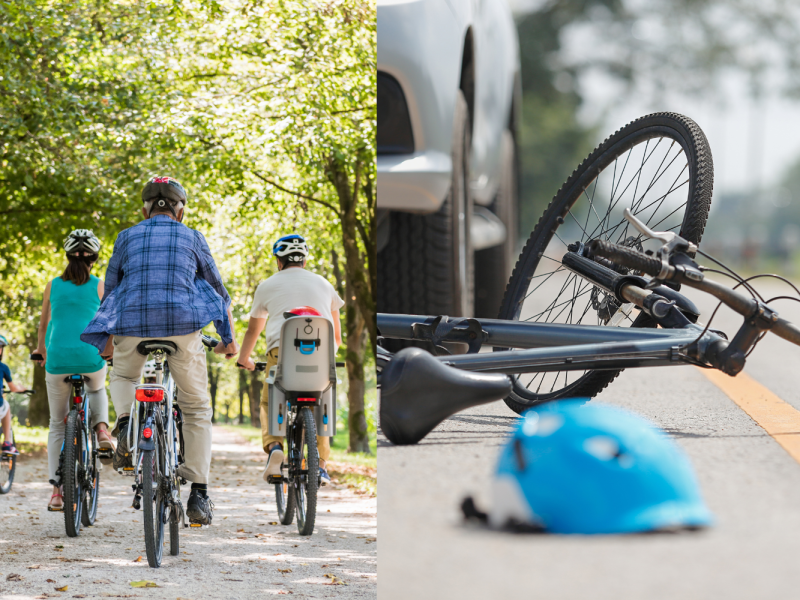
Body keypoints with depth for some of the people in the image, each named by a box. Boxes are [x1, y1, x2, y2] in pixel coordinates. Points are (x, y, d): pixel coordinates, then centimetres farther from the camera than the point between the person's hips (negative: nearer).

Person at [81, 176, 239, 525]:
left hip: (133, 324, 1)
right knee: (197, 409, 12)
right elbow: (218, 293, 18)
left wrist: (109, 339, 33)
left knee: (123, 377, 32)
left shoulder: (128, 238, 15)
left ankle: (127, 423, -1)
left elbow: (110, 291, 21)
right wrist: (228, 338, 29)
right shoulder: (193, 239, 14)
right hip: (183, 325, -1)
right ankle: (199, 494, 2)